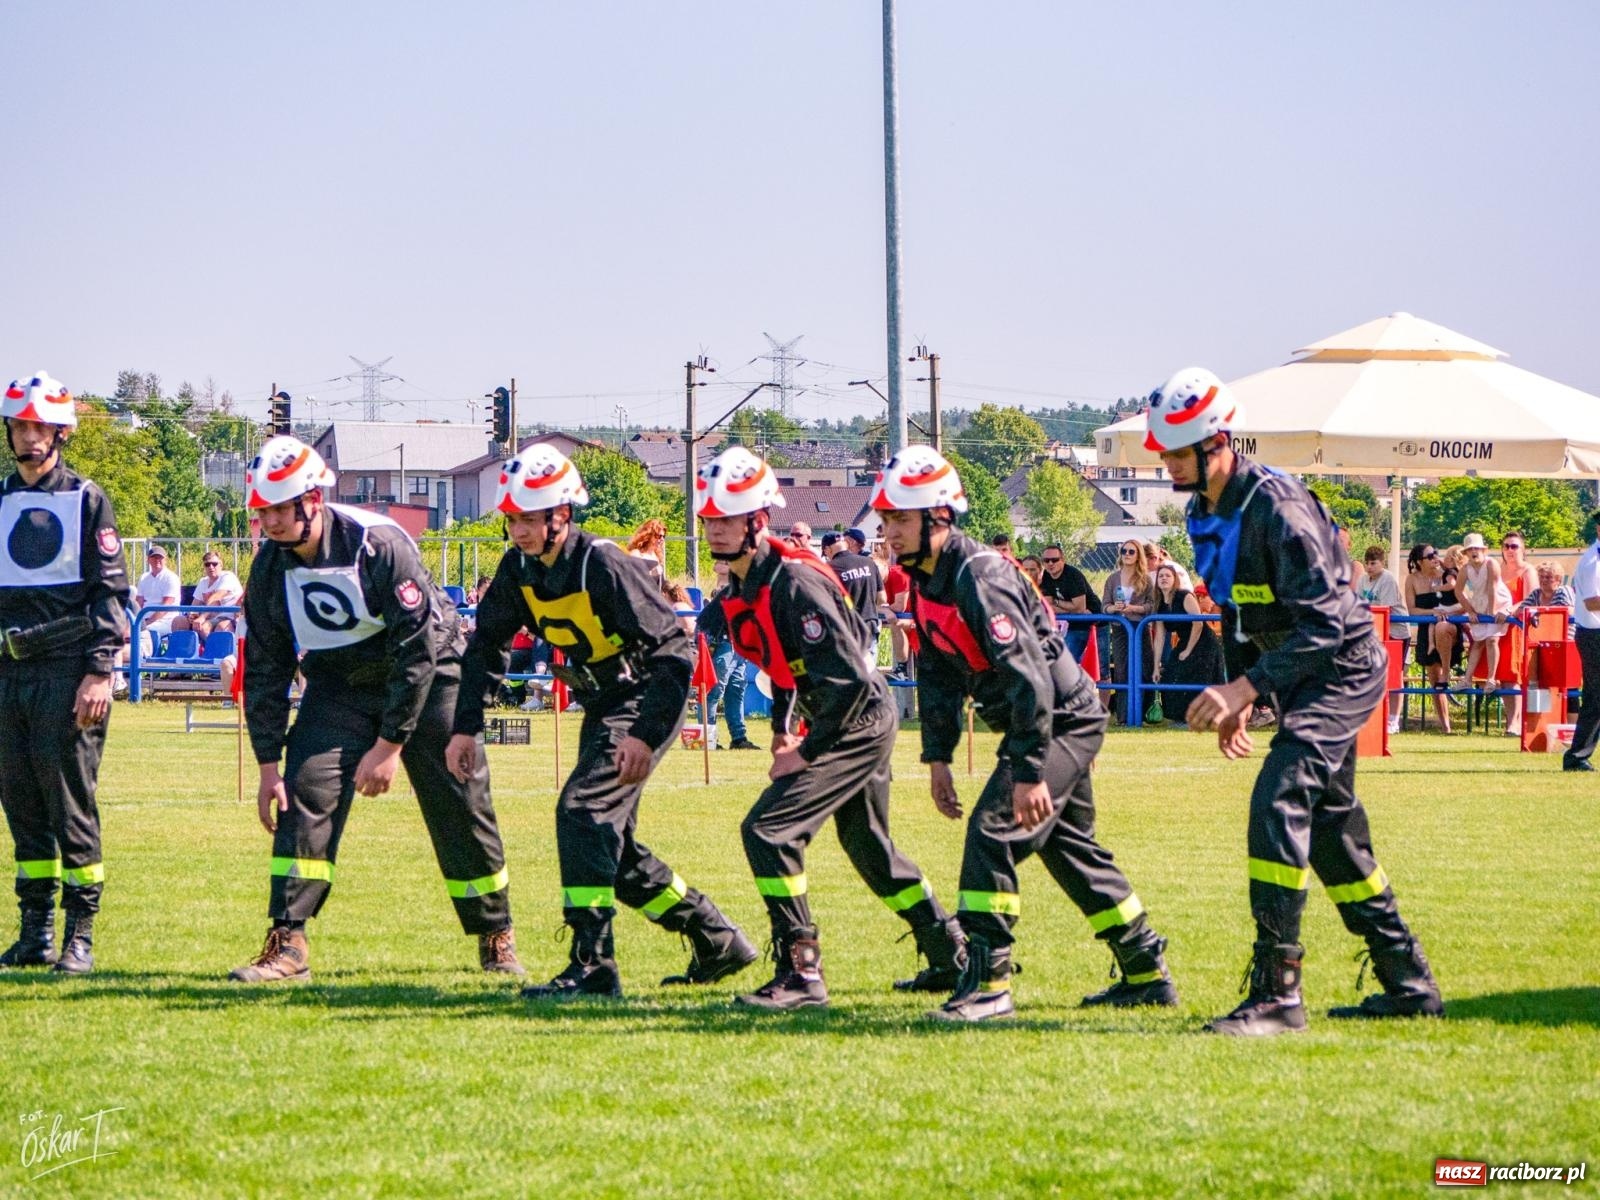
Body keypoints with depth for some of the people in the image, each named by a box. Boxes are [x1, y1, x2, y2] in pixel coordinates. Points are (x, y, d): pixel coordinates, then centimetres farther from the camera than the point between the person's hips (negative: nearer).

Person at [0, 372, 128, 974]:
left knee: (72, 805, -7)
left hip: (67, 672, -5)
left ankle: (80, 934, -4)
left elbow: (111, 591, -4)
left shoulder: (86, 501, 0)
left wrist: (99, 673, -12)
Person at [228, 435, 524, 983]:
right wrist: (268, 762, -9)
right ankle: (288, 945, -16)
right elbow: (264, 670, -4)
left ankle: (496, 935, 20)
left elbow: (417, 650, -26)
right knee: (305, 790, -15)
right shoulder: (270, 566, -13)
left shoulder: (379, 544, -28)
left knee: (459, 808, -1)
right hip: (339, 684, 4)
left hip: (428, 676, -4)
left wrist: (388, 746, -26)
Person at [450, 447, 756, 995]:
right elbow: (486, 645, 8)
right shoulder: (519, 567, -3)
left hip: (646, 698, -9)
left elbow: (673, 650, -25)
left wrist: (646, 734, -30)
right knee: (611, 847, 11)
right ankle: (718, 943, 25)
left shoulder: (604, 565, -25)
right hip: (601, 703, 9)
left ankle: (592, 965, -21)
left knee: (582, 809, -22)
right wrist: (465, 727, -1)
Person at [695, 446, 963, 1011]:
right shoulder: (741, 588, 4)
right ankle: (953, 959, 35)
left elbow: (848, 678, -27)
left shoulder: (794, 582, -24)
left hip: (858, 724, -10)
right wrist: (783, 727, 10)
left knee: (768, 831, -17)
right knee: (869, 848, 22)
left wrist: (807, 752, -21)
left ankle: (802, 971, -14)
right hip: (864, 725, 10)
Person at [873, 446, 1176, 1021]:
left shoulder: (979, 577, -26)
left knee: (992, 832, -17)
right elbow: (938, 672, 13)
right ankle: (1148, 975, 27)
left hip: (1063, 721, -10)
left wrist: (1029, 773, -30)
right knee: (1071, 849, 17)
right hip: (1058, 722, 10)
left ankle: (988, 981, -15)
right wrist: (938, 757, 8)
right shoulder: (926, 579, 4)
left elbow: (1028, 676, -30)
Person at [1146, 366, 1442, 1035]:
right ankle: (1409, 984, 24)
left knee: (1278, 804, -22)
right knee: (1329, 830, 14)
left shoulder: (1276, 506, -24)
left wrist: (1245, 687, -32)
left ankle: (1277, 992, -23)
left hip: (1342, 670, -10)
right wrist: (1241, 701, 12)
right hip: (1300, 679, 10)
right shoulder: (1208, 515, 6)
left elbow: (1324, 621, -28)